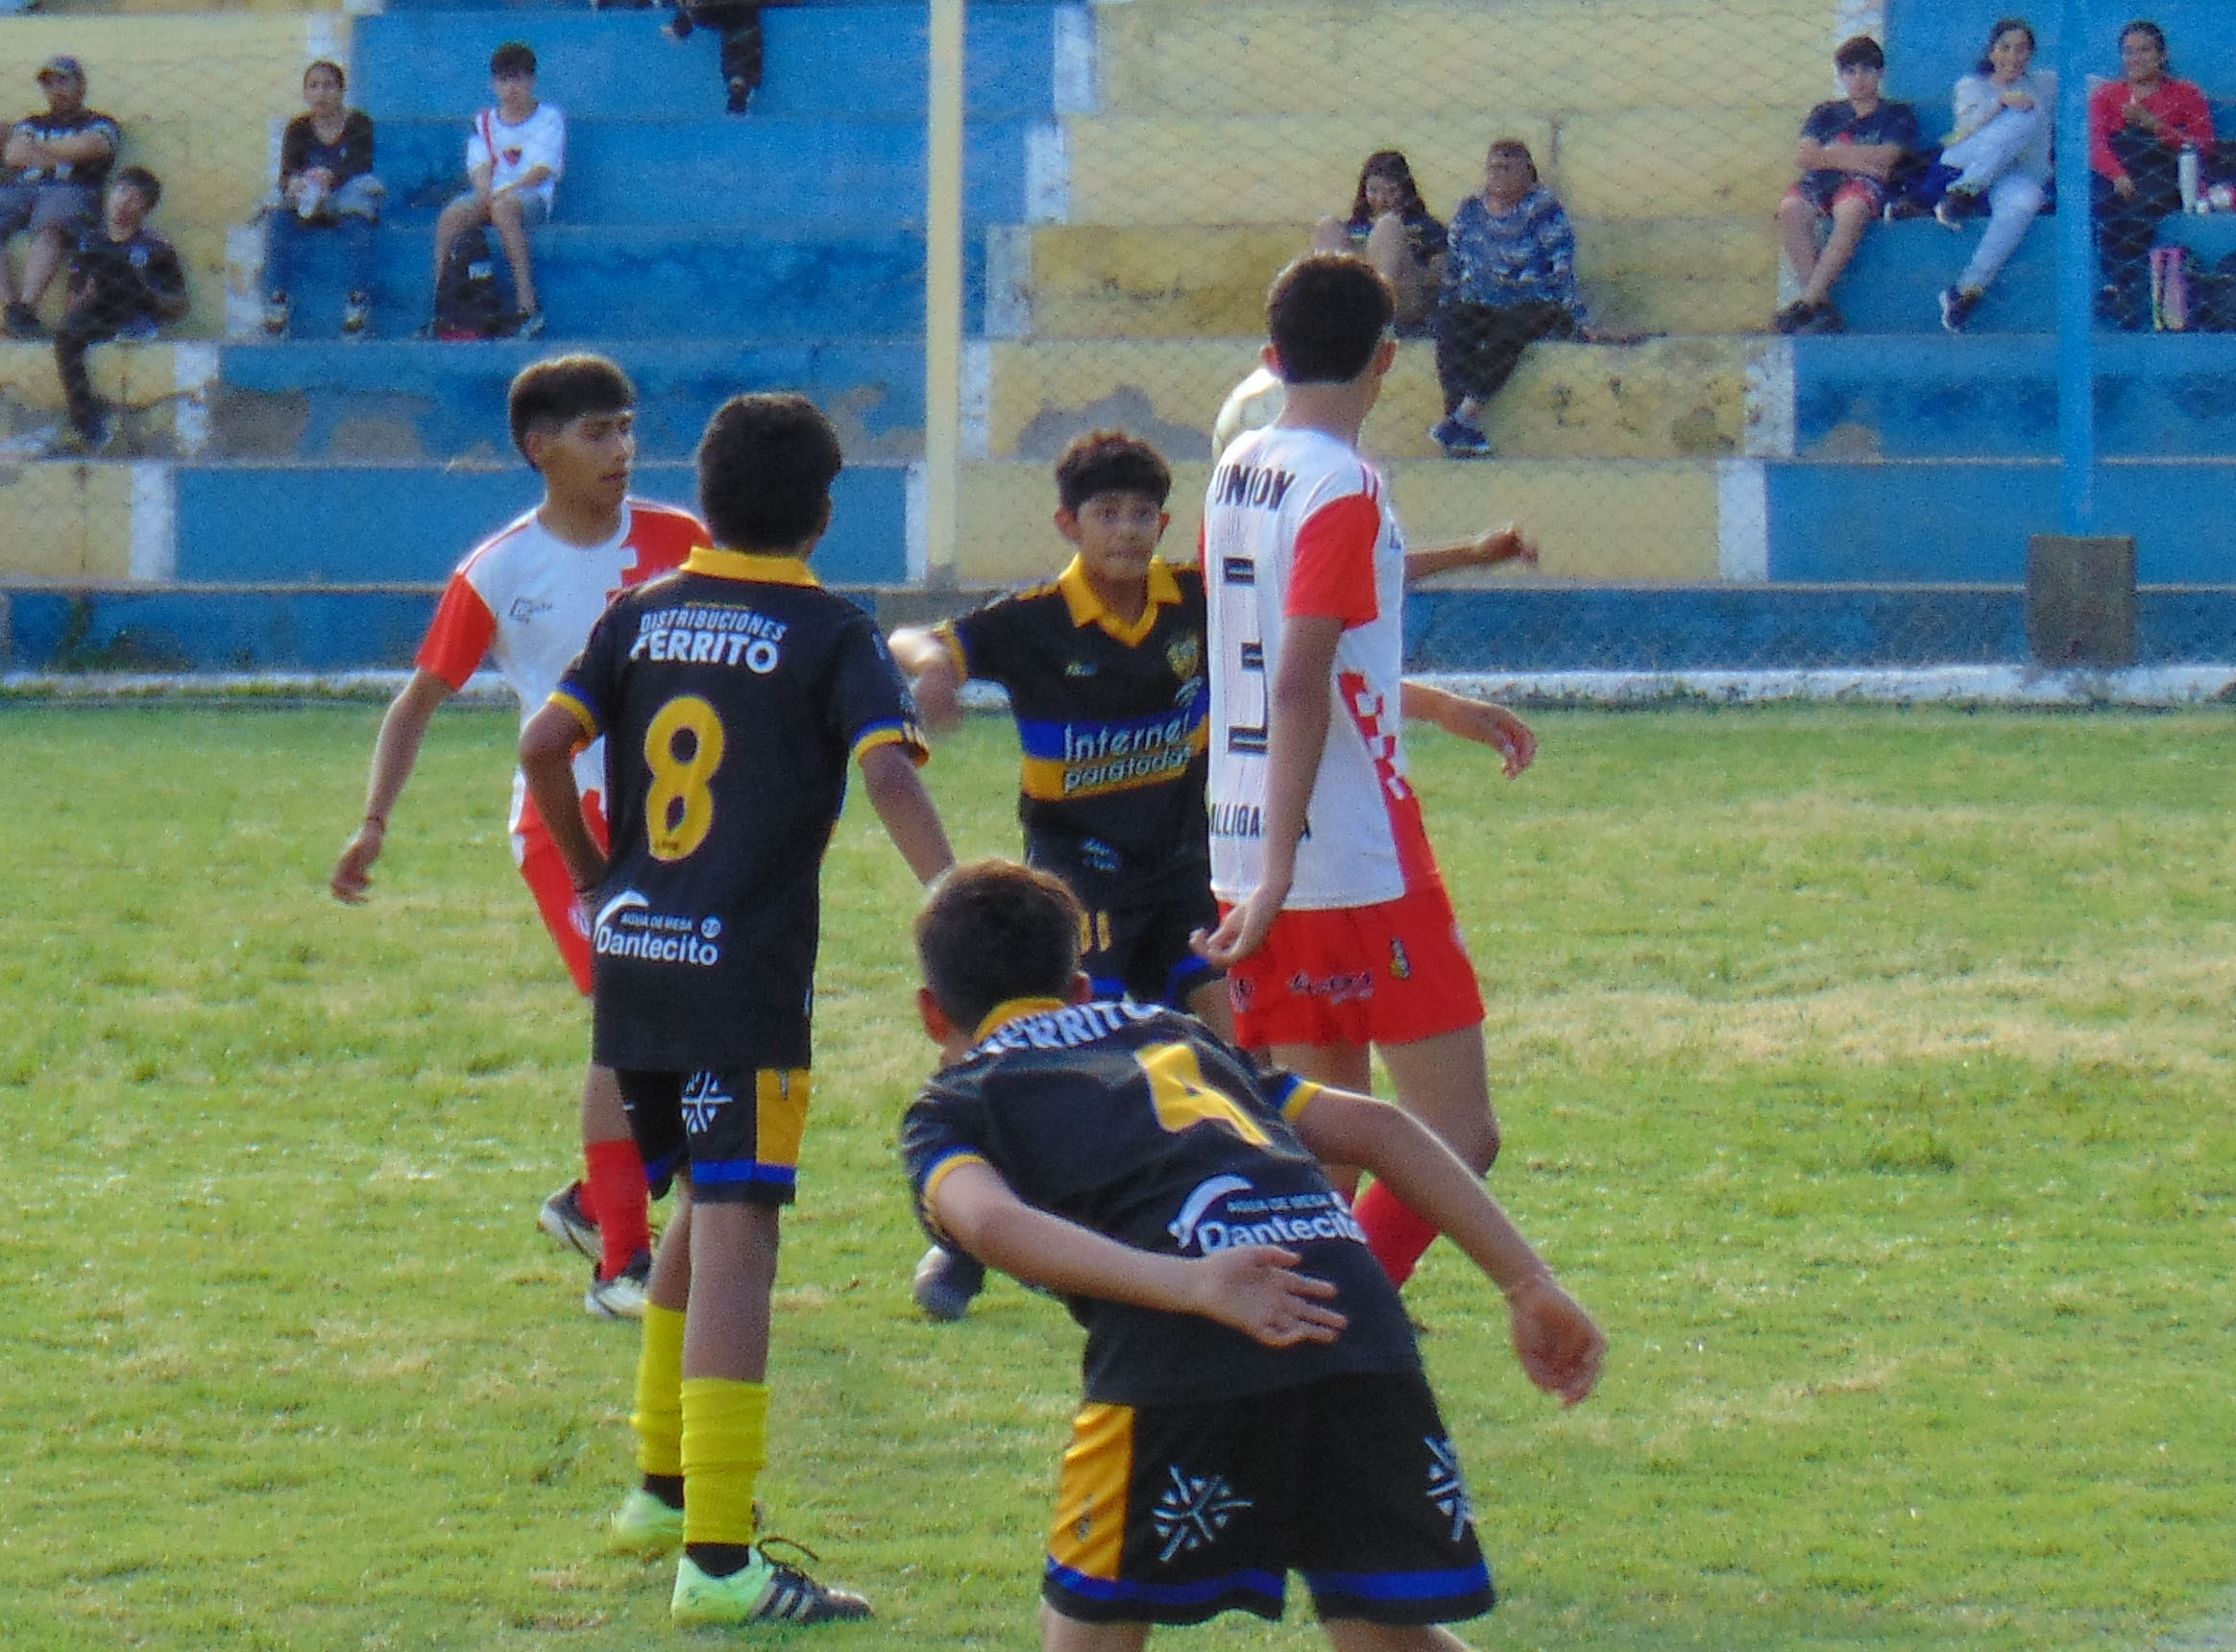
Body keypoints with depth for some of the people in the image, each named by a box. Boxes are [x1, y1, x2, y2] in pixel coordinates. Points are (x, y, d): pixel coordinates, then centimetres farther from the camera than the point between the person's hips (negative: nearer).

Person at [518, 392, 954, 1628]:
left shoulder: (643, 616, 10)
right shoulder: (831, 636, -3)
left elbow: (543, 745, 1)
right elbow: (889, 776, -18)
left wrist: (592, 880, 15)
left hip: (631, 960, 6)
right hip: (748, 973, -6)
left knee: (703, 1208, 25)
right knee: (734, 1243, -10)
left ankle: (664, 1490, 36)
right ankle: (718, 1560, -16)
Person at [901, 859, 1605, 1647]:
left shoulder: (949, 1106, 21)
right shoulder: (1176, 1034, 35)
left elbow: (991, 1221, -4)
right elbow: (1373, 1128, 24)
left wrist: (1185, 1286, -15)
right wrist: (1530, 1284, 21)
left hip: (1180, 1348, -4)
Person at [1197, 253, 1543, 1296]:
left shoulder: (1237, 472, 12)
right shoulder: (1343, 490, -14)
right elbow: (1300, 689, -22)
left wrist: (1436, 707, 37)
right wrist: (1280, 879, -26)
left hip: (1244, 851, 8)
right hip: (1358, 860, -8)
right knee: (1458, 1137, -5)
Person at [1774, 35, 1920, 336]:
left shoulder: (1898, 114, 18)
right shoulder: (1826, 114, 27)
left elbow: (1885, 158, 1)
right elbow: (1803, 157, 10)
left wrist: (1831, 153, 6)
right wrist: (1852, 160, -3)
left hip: (1865, 185, -3)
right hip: (1822, 181, 3)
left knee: (1852, 210, -41)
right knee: (1790, 209, -34)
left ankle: (1808, 301, -45)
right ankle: (1821, 304, -38)